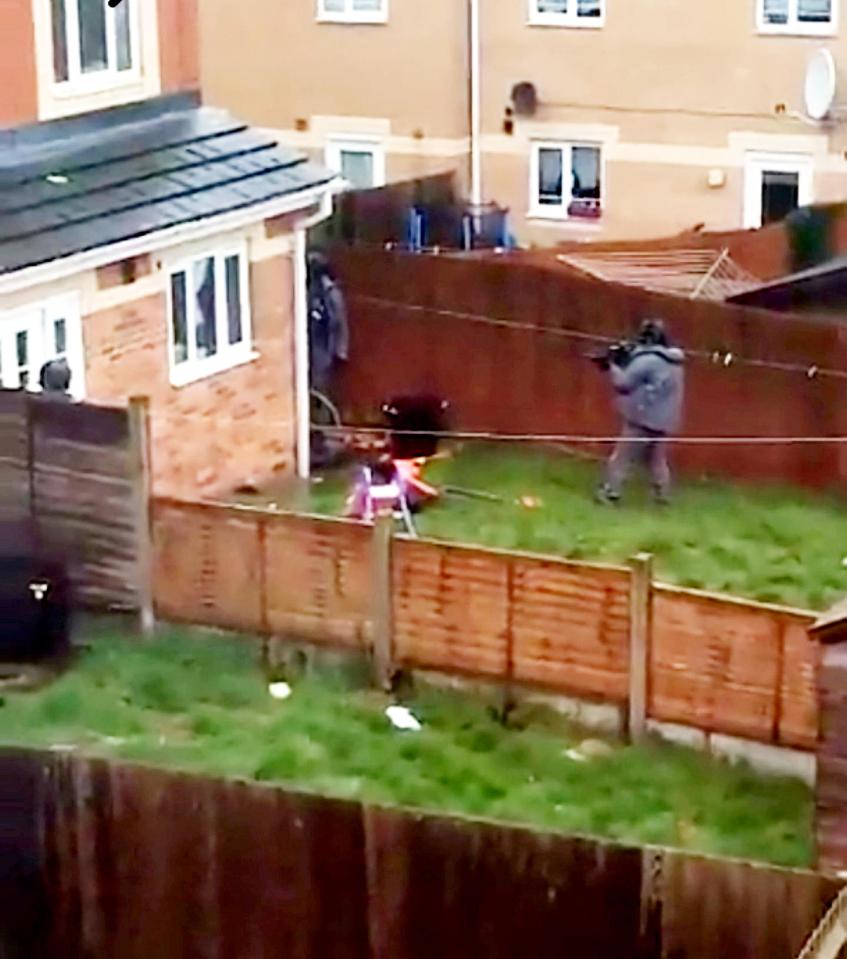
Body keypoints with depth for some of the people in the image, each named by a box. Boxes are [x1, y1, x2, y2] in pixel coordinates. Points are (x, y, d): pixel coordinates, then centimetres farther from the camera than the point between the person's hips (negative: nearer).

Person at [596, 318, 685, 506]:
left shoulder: (648, 359, -17)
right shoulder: (674, 360, 11)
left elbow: (624, 383, -13)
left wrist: (614, 364, 0)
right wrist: (627, 361, 8)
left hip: (643, 418, -8)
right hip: (663, 420, 8)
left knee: (623, 457, -2)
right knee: (657, 460, 16)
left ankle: (610, 492, -2)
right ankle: (662, 495, 14)